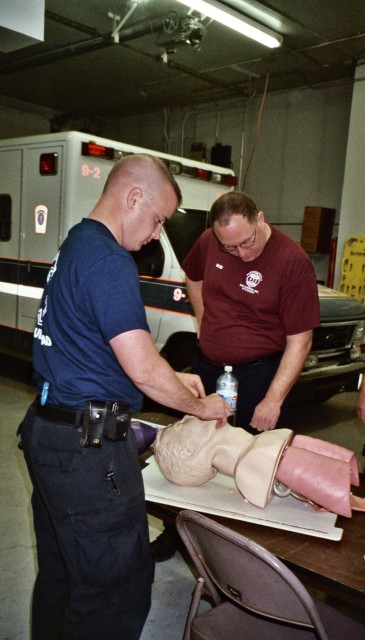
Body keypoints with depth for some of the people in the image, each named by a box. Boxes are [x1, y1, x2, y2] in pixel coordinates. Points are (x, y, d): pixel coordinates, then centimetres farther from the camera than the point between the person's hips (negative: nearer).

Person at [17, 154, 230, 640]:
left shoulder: (75, 244, 13)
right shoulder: (108, 260, -19)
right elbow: (142, 368, -22)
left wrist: (172, 378, 15)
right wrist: (201, 406, -4)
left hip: (46, 430, 11)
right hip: (87, 447, -11)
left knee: (59, 573, 25)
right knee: (117, 591, 5)